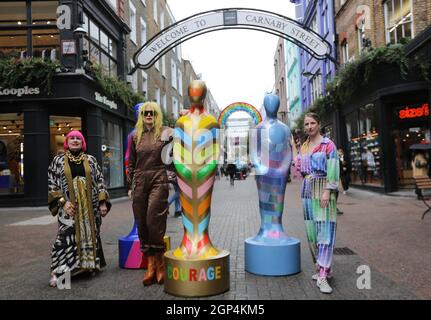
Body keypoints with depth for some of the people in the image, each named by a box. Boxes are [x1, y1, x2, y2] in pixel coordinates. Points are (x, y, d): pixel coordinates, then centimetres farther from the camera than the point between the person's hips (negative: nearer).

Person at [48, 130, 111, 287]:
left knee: (90, 234, 8)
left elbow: (100, 181, 6)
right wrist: (62, 202, -11)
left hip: (90, 206, 2)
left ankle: (89, 264, 22)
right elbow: (51, 183, 1)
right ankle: (58, 271, 0)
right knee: (67, 237, -7)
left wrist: (102, 202, -2)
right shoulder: (58, 160, 5)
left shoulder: (91, 160, 8)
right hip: (69, 206, -2)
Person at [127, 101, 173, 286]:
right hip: (139, 182, 4)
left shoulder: (165, 133, 4)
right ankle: (150, 265, 14)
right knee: (142, 224, 5)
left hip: (158, 181, -4)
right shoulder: (136, 136, 13)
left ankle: (160, 264, 7)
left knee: (154, 222, -8)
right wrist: (130, 186, 13)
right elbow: (131, 163, 16)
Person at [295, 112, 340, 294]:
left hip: (323, 188, -7)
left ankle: (323, 276, -12)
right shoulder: (303, 147, 16)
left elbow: (333, 169, -12)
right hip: (307, 189, 7)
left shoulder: (327, 144, -4)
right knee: (311, 230, 8)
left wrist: (327, 191, -18)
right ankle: (322, 268, 21)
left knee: (325, 229, -10)